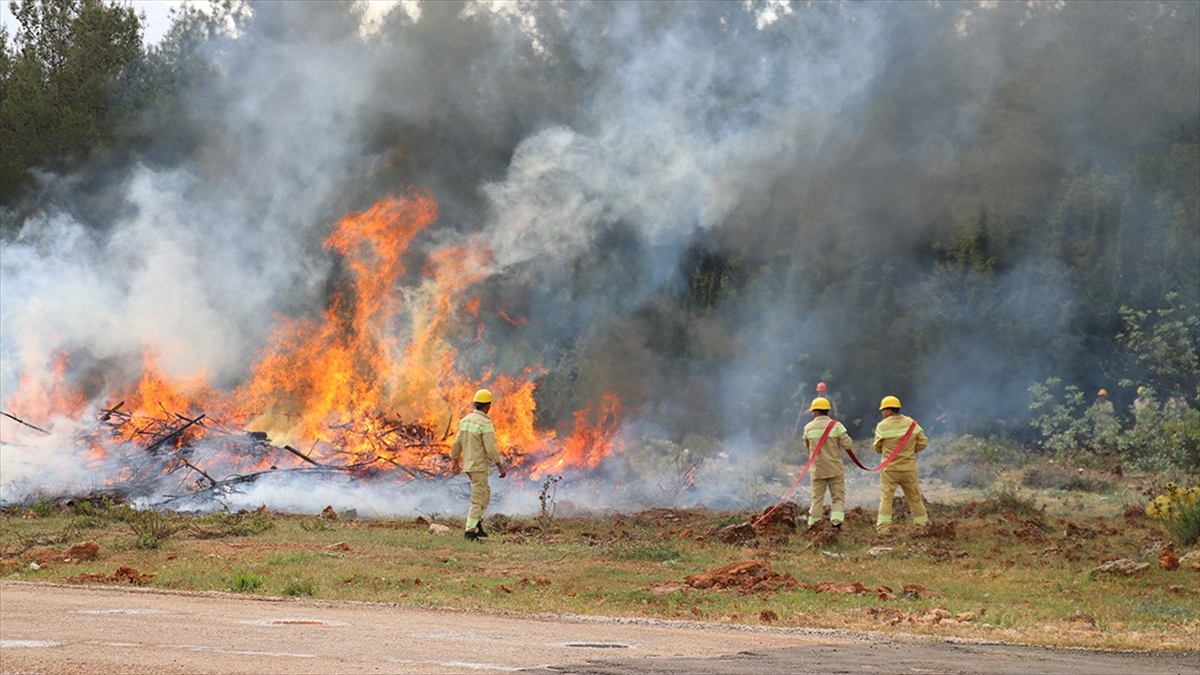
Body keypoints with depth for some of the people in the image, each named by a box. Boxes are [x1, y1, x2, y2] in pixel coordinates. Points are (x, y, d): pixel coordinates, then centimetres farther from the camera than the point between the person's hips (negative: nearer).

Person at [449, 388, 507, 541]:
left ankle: (476, 523, 15)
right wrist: (501, 467, -13)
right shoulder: (485, 423, -17)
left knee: (485, 493, 21)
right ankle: (470, 531, -4)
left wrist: (455, 462, 23)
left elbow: (457, 443, 12)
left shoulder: (465, 420, 7)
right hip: (479, 467, -8)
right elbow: (491, 448, -20)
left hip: (468, 465, 8)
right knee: (478, 499, -3)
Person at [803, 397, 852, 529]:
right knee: (838, 497, 5)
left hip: (817, 469, 2)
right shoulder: (836, 426, -8)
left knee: (817, 498, 10)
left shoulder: (808, 428, 1)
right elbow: (848, 445, -10)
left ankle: (813, 525, 9)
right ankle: (836, 520, -13)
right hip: (834, 469, -2)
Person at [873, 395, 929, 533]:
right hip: (909, 469, 3)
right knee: (915, 498, 14)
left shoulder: (882, 426, -9)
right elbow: (923, 443, 3)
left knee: (886, 498, -2)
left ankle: (882, 528, -11)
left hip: (889, 469, -3)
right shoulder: (912, 424, 1)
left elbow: (877, 448, 0)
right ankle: (923, 525, 20)